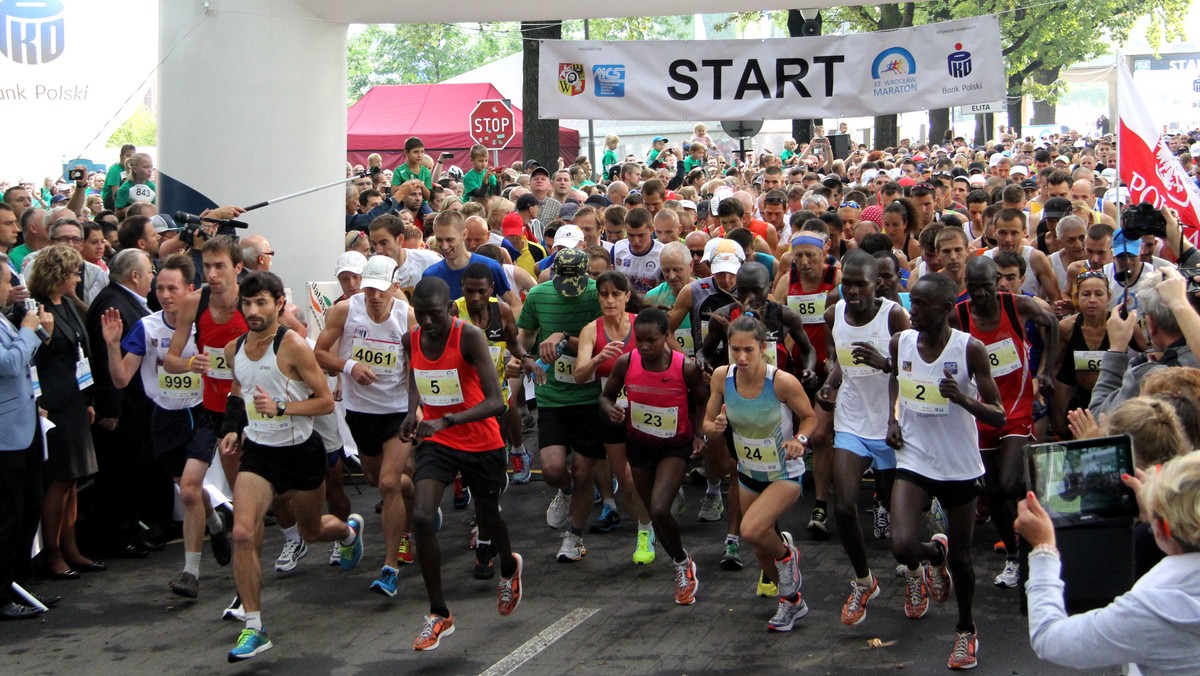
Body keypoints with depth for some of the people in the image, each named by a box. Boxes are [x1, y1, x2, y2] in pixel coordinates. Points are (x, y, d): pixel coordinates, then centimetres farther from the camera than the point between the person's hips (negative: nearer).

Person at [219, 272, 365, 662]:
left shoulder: (293, 346, -17)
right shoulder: (234, 349, 0)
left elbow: (326, 402, -14)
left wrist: (280, 407, -26)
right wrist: (233, 430, 4)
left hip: (301, 451, -3)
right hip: (258, 453, 3)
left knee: (312, 531, 18)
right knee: (243, 534, -17)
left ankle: (349, 530, 58)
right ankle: (254, 627, -8)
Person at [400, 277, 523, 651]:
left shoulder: (470, 337, -23)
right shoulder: (411, 340, -6)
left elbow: (495, 401, -30)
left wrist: (446, 420, -42)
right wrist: (413, 412, -3)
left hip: (481, 442, -3)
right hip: (436, 441, 3)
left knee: (488, 517, 18)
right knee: (421, 517, -17)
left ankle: (509, 568, 55)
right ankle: (439, 614, -5)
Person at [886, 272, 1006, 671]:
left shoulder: (970, 350, -15)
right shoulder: (901, 342, -4)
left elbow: (999, 416, -13)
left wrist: (964, 400, -31)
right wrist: (892, 417, 6)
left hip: (960, 466, -2)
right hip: (914, 460, 2)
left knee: (960, 556, 9)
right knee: (902, 546, -17)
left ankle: (966, 630, 36)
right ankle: (934, 555, 22)